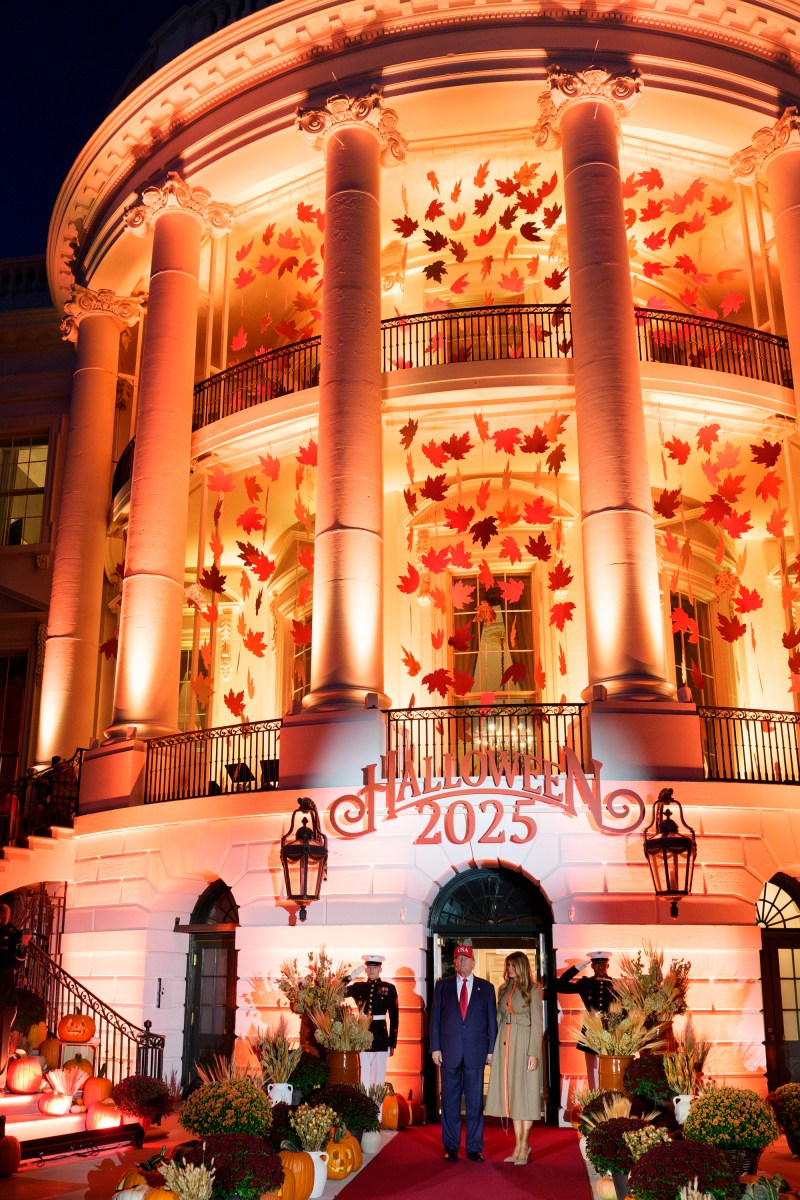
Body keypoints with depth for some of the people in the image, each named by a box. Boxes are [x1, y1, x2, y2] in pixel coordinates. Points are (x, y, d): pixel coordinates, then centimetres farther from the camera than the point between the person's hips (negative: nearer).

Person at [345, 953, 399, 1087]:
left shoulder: (389, 988, 5)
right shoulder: (358, 987, 10)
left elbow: (394, 1017, 5)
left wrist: (392, 1043, 2)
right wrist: (351, 976, -12)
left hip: (380, 1037, -1)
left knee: (378, 1078, 3)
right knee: (362, 1079, 3)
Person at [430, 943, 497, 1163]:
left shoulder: (486, 987, 9)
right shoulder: (443, 986, 9)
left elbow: (491, 1020, 8)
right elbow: (435, 1018, 7)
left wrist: (491, 1050, 1)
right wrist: (435, 1047, 0)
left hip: (476, 1052, 0)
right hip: (450, 1051, 0)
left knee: (475, 1102, 2)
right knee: (450, 1101, 4)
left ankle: (474, 1148, 11)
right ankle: (451, 1148, 13)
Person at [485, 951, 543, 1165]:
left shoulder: (533, 989, -3)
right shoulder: (504, 989, 13)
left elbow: (537, 1022, -8)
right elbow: (499, 1019, 14)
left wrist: (534, 1053, -14)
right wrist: (493, 1049, 8)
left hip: (524, 1043, -6)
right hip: (504, 1043, 6)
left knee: (524, 1093, -1)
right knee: (511, 1092, 7)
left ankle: (524, 1146, 7)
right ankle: (519, 1145, 14)